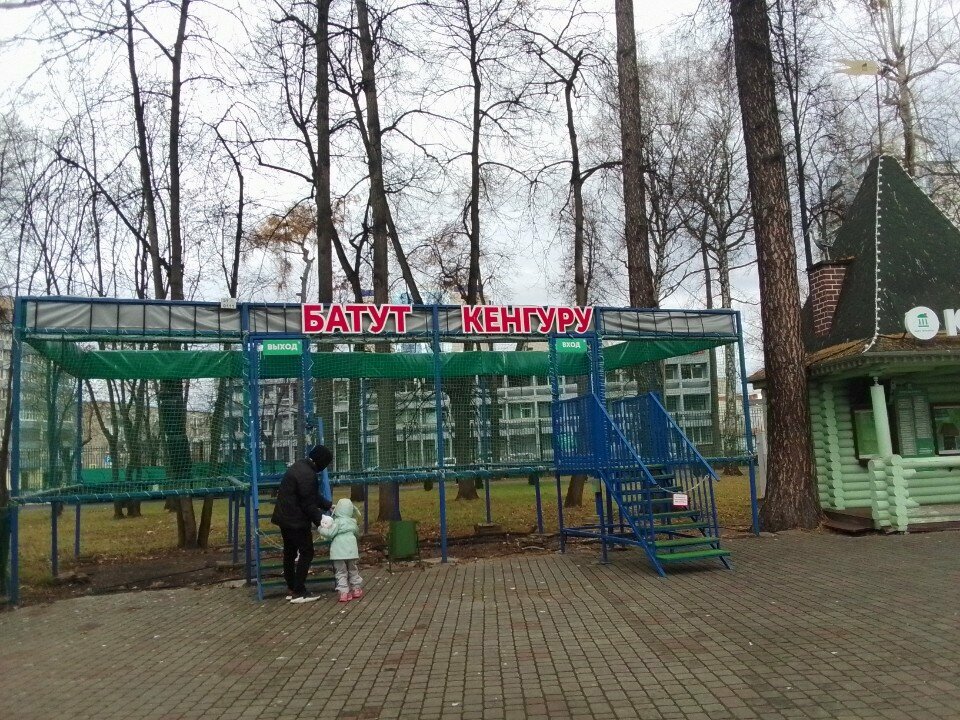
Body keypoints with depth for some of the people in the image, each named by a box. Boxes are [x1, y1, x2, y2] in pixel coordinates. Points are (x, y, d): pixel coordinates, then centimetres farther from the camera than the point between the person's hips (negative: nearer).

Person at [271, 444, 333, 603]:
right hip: (297, 521, -10)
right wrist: (320, 519, -15)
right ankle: (299, 592, 3)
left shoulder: (301, 465, 9)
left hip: (285, 517, 10)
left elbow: (313, 495, 16)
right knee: (307, 552, 0)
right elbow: (308, 504, -22)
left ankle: (291, 589, 26)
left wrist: (328, 505, 11)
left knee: (290, 552, 16)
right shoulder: (307, 475, -24)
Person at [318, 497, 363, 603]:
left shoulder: (337, 522, -9)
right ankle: (356, 589, 24)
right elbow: (357, 533, 24)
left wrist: (322, 528, 3)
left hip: (339, 552, -5)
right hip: (351, 550, 5)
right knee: (353, 570, 19)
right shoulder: (353, 522, 8)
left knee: (341, 572, 2)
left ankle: (344, 592, -4)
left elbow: (329, 534, -13)